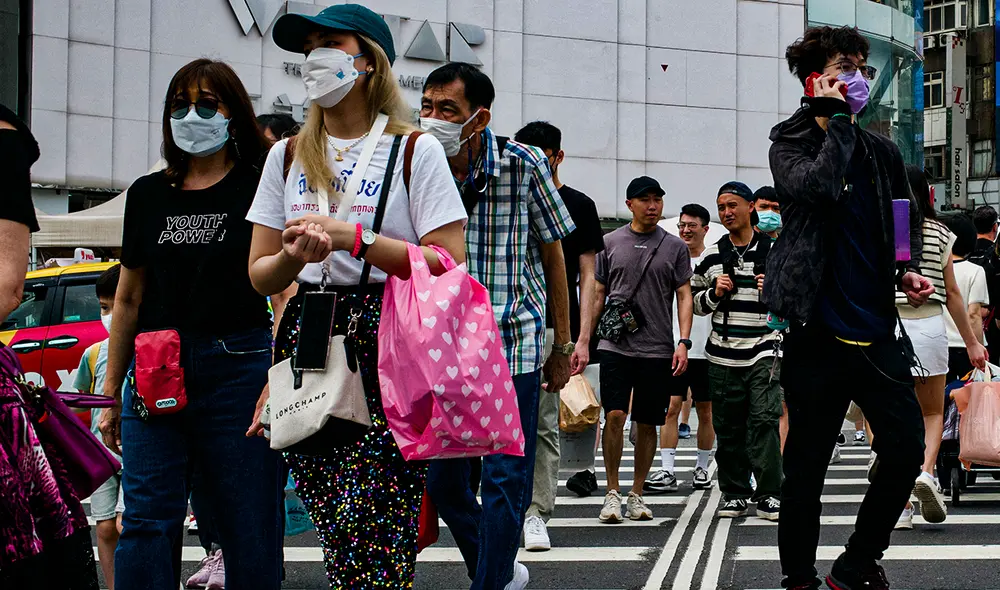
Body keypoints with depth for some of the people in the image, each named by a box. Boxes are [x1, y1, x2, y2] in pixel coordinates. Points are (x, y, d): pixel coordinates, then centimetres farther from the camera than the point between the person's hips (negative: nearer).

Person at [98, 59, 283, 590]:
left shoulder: (260, 188, 0)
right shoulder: (148, 194, 14)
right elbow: (128, 301, 18)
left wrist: (277, 384, -16)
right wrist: (111, 393, 16)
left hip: (238, 366, -4)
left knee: (248, 526, 0)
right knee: (145, 520, -2)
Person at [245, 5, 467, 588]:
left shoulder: (415, 151, 1)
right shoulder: (288, 156, 15)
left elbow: (448, 265, -7)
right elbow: (260, 274, 14)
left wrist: (353, 237, -12)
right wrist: (294, 256, -8)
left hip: (388, 347, -4)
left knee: (371, 524, -15)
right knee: (332, 531, -2)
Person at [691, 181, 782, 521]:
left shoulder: (774, 251, 5)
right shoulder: (711, 257, 11)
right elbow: (694, 303, 18)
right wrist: (714, 293, -2)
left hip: (763, 353, -3)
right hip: (723, 355, 3)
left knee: (765, 420, -12)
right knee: (728, 427, 5)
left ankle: (769, 494, -8)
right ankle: (734, 493, 14)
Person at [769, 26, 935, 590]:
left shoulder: (883, 152, 12)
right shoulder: (791, 143, -1)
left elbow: (907, 222, 24)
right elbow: (816, 186, -22)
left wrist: (908, 269, 4)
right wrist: (836, 119, -14)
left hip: (877, 330, 4)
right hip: (819, 331, -4)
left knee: (907, 447, -2)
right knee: (807, 465, 2)